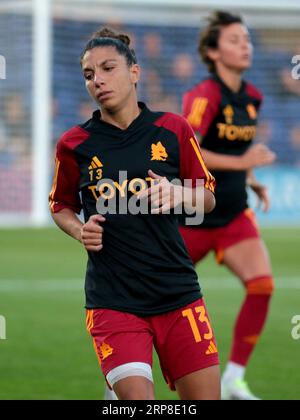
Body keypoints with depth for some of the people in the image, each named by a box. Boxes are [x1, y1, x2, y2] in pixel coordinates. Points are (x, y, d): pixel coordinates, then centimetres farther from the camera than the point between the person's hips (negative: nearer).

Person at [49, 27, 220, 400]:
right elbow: (61, 207, 17)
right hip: (112, 298, -1)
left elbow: (207, 199, 10)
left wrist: (177, 194, -11)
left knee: (205, 396, 0)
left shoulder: (173, 129, 3)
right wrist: (79, 230, -4)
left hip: (178, 293, 2)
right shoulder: (74, 144, 2)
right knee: (136, 396, -17)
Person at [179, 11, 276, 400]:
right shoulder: (205, 96, -17)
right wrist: (241, 162, -31)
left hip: (233, 215, 6)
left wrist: (252, 182, 7)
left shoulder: (252, 97, 5)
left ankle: (233, 379, -7)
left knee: (262, 285, -15)